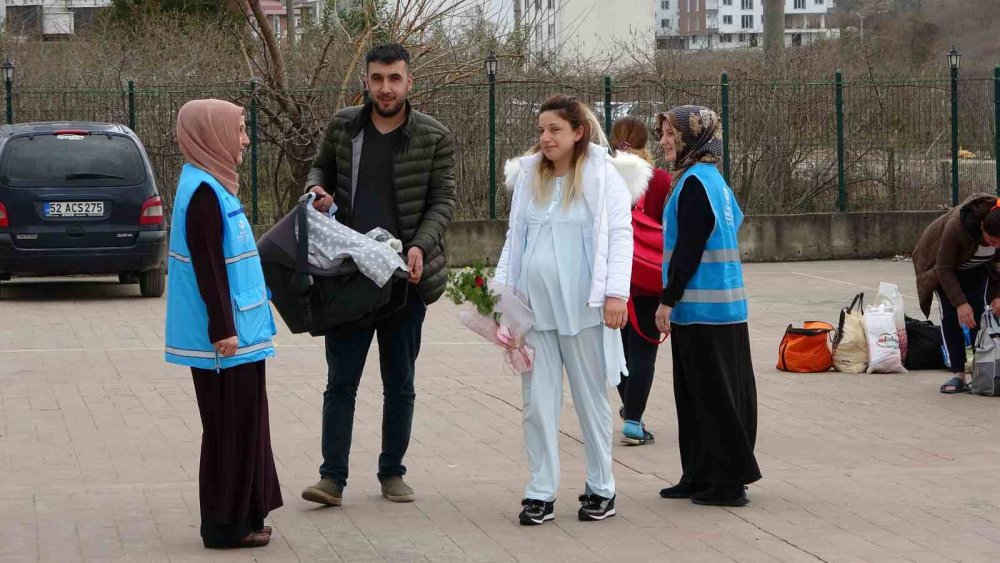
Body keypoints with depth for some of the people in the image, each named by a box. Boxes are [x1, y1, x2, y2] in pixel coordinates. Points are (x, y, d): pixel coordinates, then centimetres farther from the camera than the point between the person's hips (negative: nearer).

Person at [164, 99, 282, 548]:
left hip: (235, 335, 10)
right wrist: (224, 329, -21)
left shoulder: (211, 188, 15)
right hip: (225, 341, -10)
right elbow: (208, 268, -20)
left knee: (241, 425, 15)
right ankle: (227, 524, 4)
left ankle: (239, 517, 22)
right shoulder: (204, 194, -17)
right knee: (231, 428, -3)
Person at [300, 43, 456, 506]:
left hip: (405, 276, -1)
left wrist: (421, 246, -19)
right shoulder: (343, 127, 4)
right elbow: (321, 168, 20)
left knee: (400, 383, 9)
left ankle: (392, 472, 20)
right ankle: (332, 476, 1)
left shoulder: (435, 138, -3)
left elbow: (443, 201, -3)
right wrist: (318, 189, -4)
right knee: (341, 379, 0)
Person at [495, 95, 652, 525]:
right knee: (538, 401, 3)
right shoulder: (528, 175, 10)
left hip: (583, 306, -4)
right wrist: (502, 288, 8)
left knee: (591, 398, 8)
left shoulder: (603, 175, -3)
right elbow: (515, 237, 15)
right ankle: (541, 493, 7)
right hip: (534, 305, 4)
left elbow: (620, 235, -6)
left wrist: (615, 293, -15)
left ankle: (600, 489, 18)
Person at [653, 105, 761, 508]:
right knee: (698, 394, 13)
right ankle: (701, 477, 19)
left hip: (702, 308, -9)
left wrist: (668, 300, -15)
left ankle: (729, 482, 1)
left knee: (712, 395, -4)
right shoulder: (711, 178, 14)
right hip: (724, 305, 9)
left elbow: (688, 248, -19)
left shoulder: (694, 182, -15)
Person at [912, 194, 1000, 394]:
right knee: (951, 313, -14)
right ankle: (958, 375, -14)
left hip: (976, 267, 4)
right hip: (942, 260, -4)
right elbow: (944, 269, -31)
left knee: (979, 312, -9)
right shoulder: (956, 226, -43)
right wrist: (960, 303, -34)